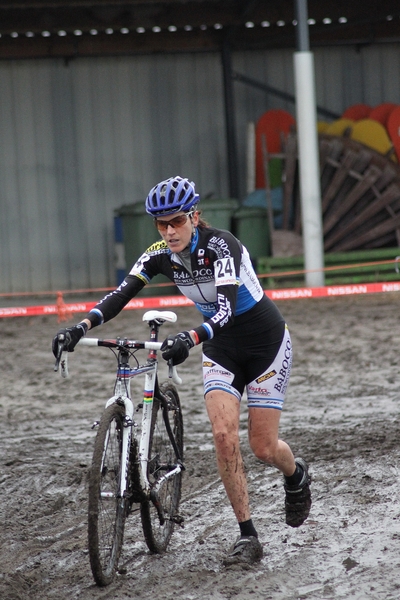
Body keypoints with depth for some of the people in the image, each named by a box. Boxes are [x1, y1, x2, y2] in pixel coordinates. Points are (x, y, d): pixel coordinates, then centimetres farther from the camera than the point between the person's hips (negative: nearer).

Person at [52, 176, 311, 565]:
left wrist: (190, 338, -58)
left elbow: (226, 307, -41)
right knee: (223, 435, -15)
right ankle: (247, 537, -6)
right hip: (221, 348, 5)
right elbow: (122, 294, -21)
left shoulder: (220, 246, -28)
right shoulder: (160, 255, -10)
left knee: (263, 447, -2)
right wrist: (82, 326, -38)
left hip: (266, 342, -5)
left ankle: (296, 477, 36)